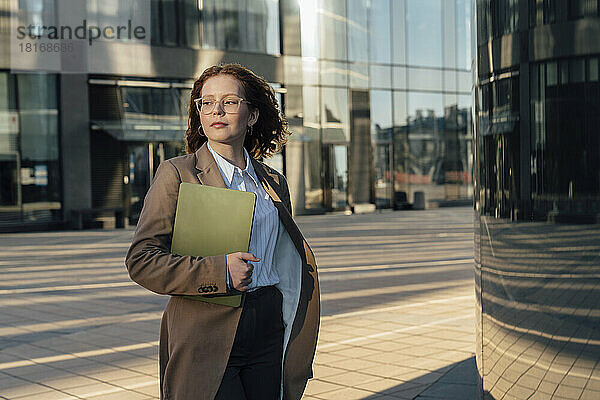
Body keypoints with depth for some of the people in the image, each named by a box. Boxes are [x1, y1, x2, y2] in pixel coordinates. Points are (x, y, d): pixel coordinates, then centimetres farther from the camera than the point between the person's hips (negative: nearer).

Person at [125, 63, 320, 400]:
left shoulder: (274, 183, 11)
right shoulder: (176, 174, -4)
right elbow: (141, 261, -9)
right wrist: (219, 272, -20)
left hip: (268, 334, 5)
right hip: (205, 338, -4)